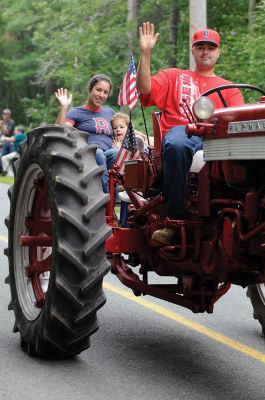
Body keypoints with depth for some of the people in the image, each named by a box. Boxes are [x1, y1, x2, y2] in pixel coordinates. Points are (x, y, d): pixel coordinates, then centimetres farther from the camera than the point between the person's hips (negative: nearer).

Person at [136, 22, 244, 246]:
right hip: (180, 131, -1)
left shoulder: (228, 88, 32)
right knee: (177, 146, -41)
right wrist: (146, 53, 2)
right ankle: (175, 220, -36)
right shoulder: (174, 76, 30)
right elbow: (145, 88, 10)